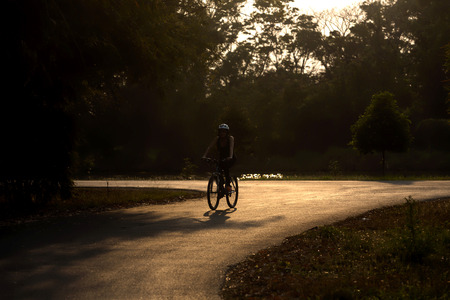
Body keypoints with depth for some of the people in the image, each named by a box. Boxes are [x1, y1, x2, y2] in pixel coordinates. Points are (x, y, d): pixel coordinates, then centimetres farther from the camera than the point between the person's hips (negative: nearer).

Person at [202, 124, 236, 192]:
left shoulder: (230, 138, -19)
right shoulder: (217, 139, -11)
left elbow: (231, 147, -36)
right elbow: (210, 147, -23)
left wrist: (230, 156, -56)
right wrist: (204, 156, -40)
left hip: (231, 158, -3)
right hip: (222, 158, 3)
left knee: (225, 166, -34)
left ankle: (228, 185, -24)